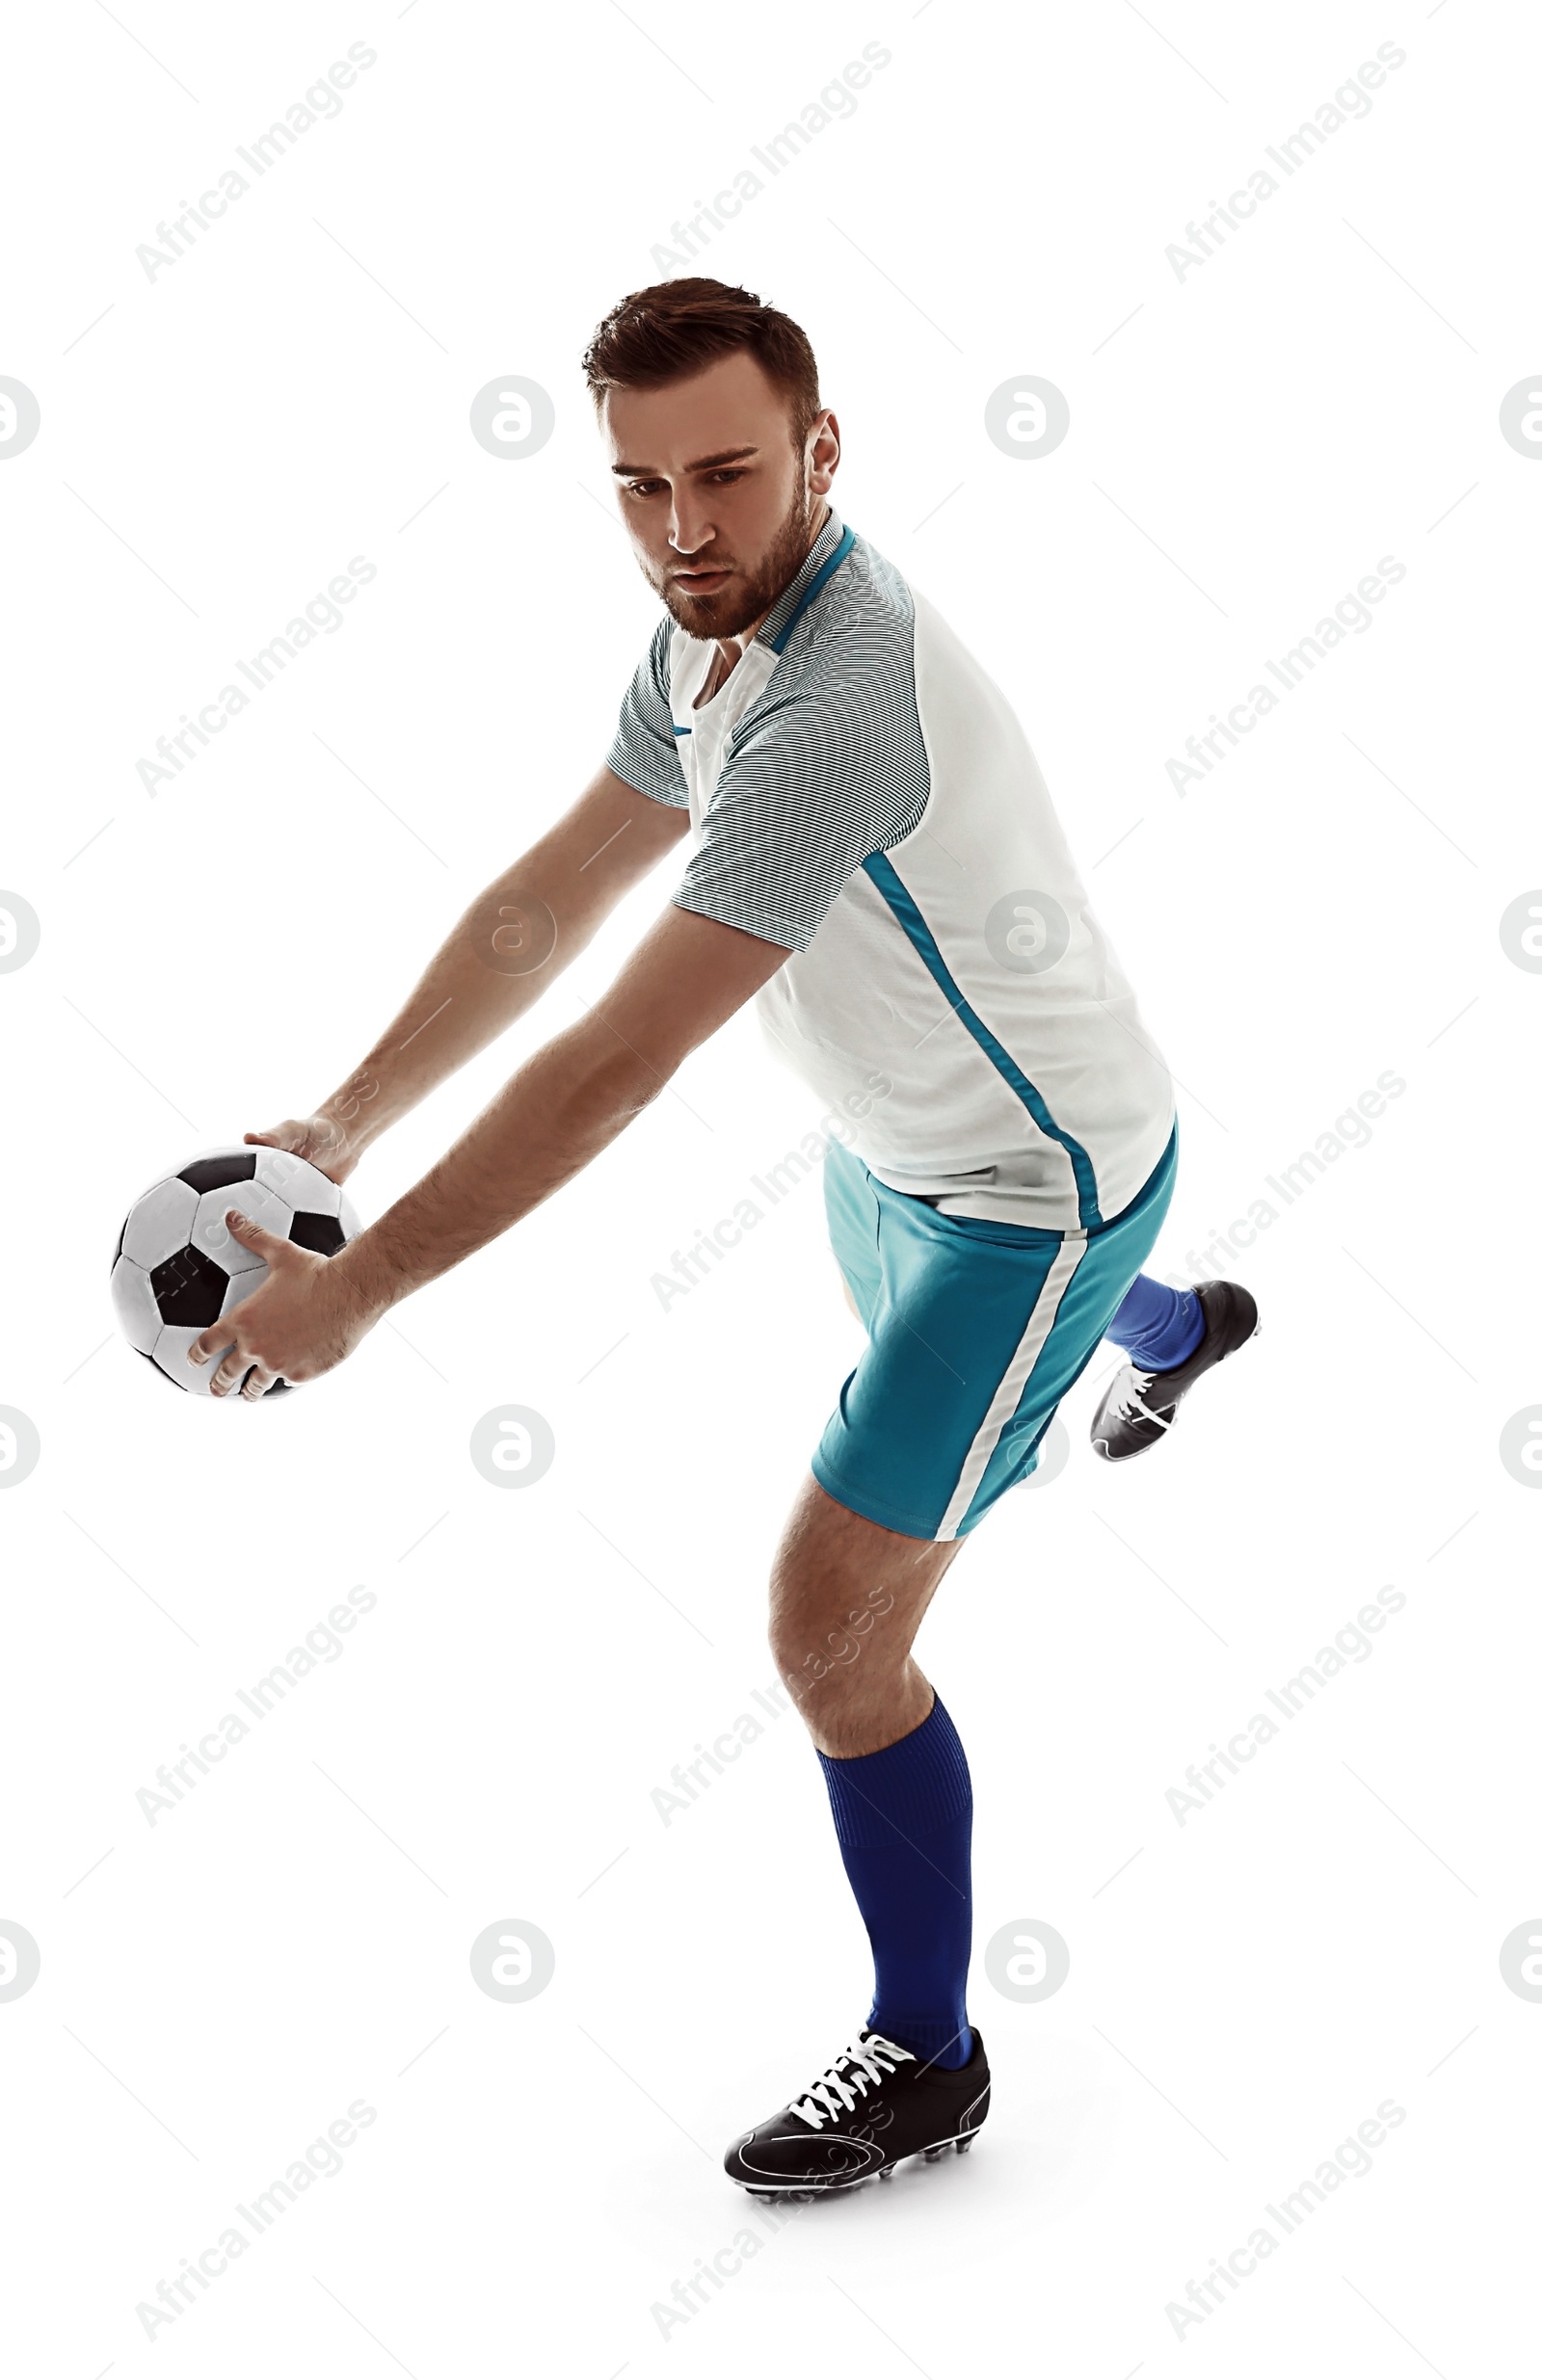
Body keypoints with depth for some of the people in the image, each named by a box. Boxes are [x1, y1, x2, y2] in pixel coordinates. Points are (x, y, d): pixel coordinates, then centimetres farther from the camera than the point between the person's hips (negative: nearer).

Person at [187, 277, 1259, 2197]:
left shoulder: (837, 710, -39)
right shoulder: (714, 637, -9)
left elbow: (614, 1064, -40)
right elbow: (543, 905, -1)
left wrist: (357, 1287, -35)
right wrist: (338, 1128, -7)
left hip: (1031, 1186, -9)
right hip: (897, 1137, 10)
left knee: (832, 1629, -8)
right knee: (909, 1322, 41)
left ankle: (926, 2058, 15)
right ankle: (1174, 1329, 78)